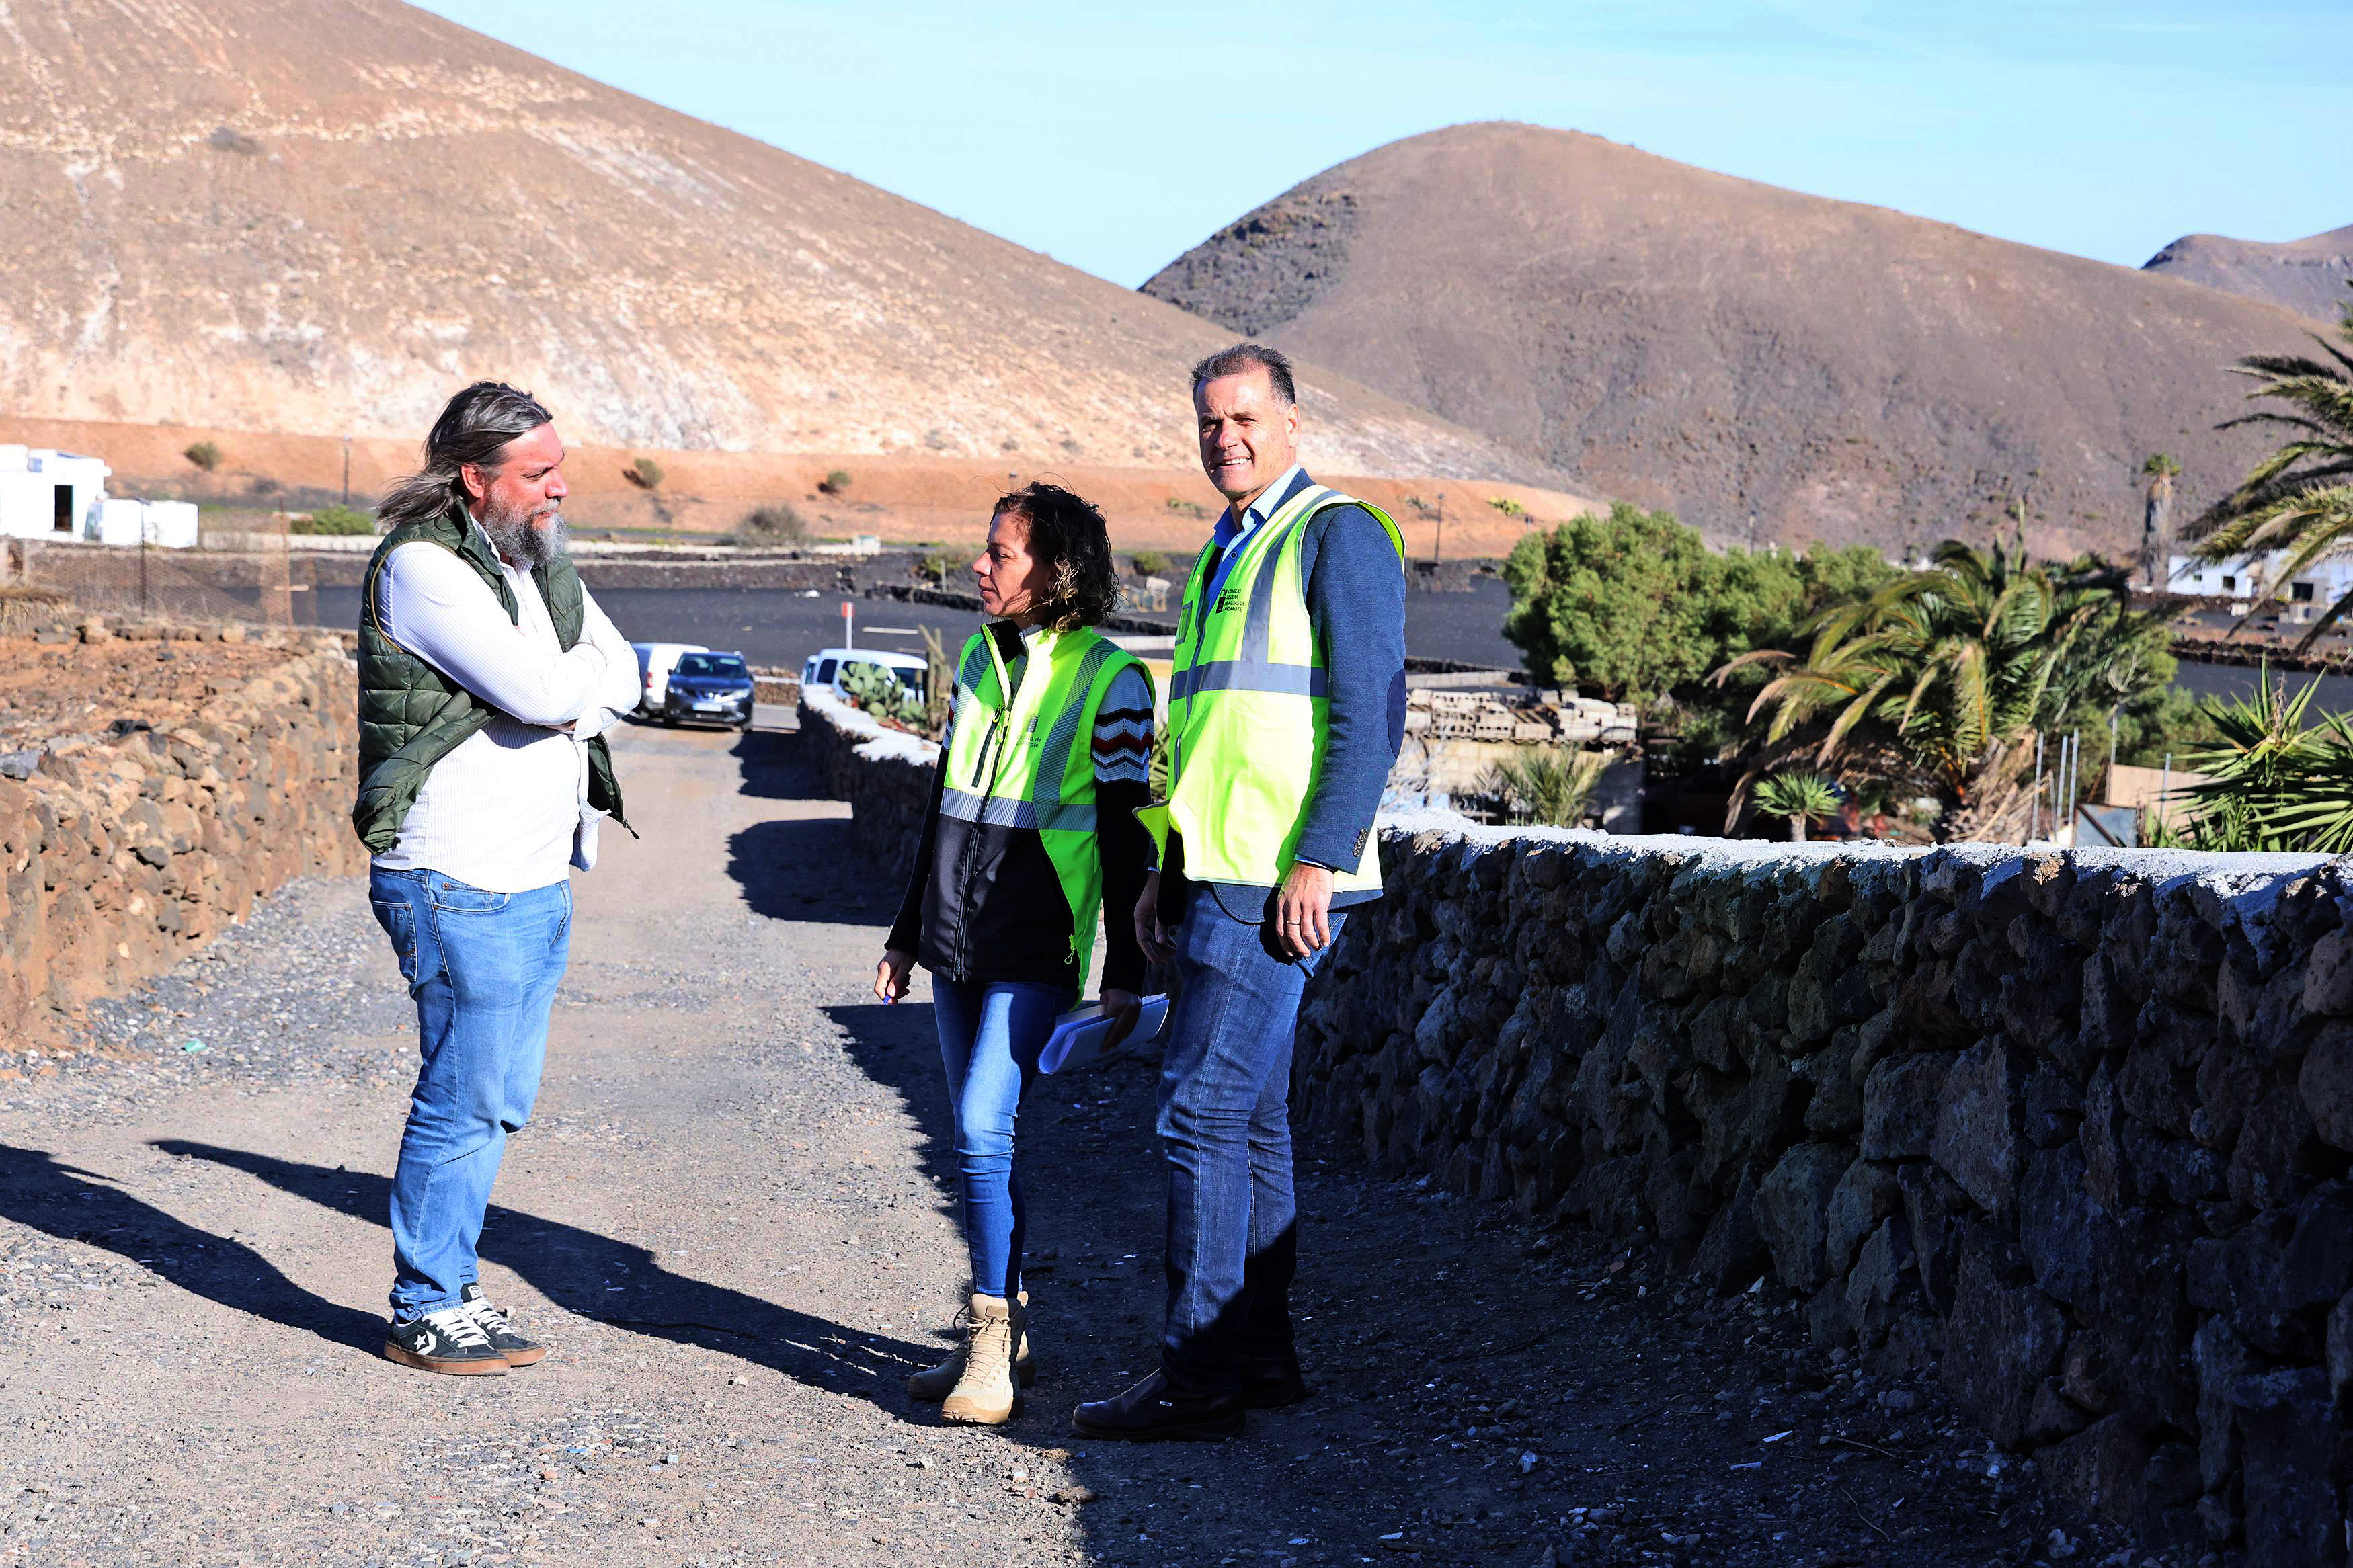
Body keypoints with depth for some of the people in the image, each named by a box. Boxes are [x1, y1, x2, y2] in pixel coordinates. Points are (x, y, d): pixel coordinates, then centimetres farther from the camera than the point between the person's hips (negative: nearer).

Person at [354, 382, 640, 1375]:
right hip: (461, 884, -9)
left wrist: (560, 694, -12)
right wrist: (577, 679, -2)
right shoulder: (420, 568, -15)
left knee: (500, 1103, 14)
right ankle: (425, 1315, 8)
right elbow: (543, 691, -23)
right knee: (462, 1102, -3)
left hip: (539, 881, 9)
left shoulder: (539, 559, 13)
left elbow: (622, 681, 6)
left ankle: (452, 1293, 25)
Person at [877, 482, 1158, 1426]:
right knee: (983, 1145, 9)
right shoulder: (978, 661, 11)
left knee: (982, 1136, -15)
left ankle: (992, 1350, -8)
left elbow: (1127, 838, -9)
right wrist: (907, 934, 21)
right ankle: (1009, 1335, 18)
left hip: (1037, 955, -7)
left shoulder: (1109, 681, -9)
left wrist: (1126, 978, -10)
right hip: (959, 948, 7)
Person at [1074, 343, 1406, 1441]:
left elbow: (1371, 713, -15)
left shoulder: (1337, 535, -7)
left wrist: (1319, 860, -21)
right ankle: (1259, 1352, 18)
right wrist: (1169, 872, 17)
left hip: (1281, 883, -9)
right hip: (1221, 876, 9)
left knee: (1203, 1111, -12)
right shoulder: (1224, 560, 21)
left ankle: (1199, 1377, -8)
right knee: (1249, 1116, 11)